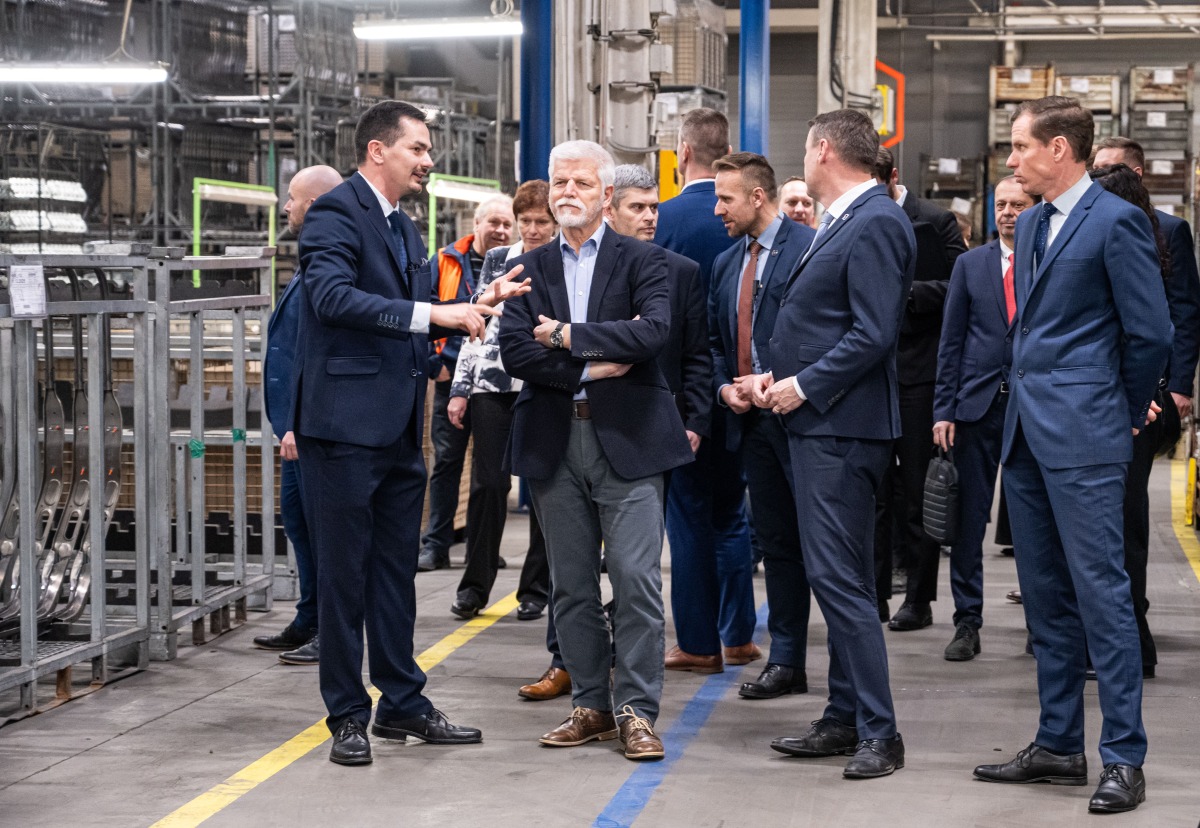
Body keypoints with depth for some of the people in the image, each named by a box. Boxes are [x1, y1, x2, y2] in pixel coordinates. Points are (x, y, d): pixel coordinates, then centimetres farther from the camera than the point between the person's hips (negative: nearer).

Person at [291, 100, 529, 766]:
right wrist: (433, 314, -28)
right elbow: (333, 296, -26)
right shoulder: (336, 213, -10)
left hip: (399, 427, 9)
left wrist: (474, 307, 5)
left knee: (396, 569, 14)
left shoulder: (405, 229, 19)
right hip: (344, 422, -9)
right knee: (344, 572, 0)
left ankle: (402, 703, 23)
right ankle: (347, 716, 7)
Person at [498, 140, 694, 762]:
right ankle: (591, 705, 18)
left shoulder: (643, 261, 3)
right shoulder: (529, 268, 11)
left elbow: (655, 329, -15)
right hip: (553, 441, 4)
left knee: (635, 577, -8)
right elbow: (513, 350, -2)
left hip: (627, 438, -3)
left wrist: (570, 336, -13)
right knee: (571, 585, 8)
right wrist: (590, 366, -12)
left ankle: (637, 710, -1)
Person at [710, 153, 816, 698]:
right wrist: (725, 387, 3)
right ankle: (786, 661, 16)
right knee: (776, 541, 11)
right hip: (751, 420, 7)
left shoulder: (810, 247, -8)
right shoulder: (726, 264, 16)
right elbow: (714, 340, 22)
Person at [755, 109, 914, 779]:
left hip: (843, 428, -11)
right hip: (819, 423, 11)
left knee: (839, 576, -11)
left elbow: (874, 334, -22)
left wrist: (805, 386, -15)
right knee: (837, 577, 14)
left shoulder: (876, 223, -15)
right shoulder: (845, 222, 17)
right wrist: (780, 375, 9)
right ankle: (846, 718, 22)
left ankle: (879, 732, -7)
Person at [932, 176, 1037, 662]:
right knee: (968, 518, 1)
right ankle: (967, 623, 7)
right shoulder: (971, 264, 9)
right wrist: (944, 409, 1)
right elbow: (951, 342, 9)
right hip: (978, 405, 2)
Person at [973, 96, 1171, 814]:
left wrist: (1126, 414, 0)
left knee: (1101, 593, -8)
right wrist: (1024, 403, 15)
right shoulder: (1030, 226, 16)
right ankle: (1059, 745, 20)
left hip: (1083, 438, -9)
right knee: (1046, 597, 12)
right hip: (1028, 433, 9)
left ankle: (1126, 759, -4)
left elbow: (1151, 333, -10)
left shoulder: (1117, 222, -10)